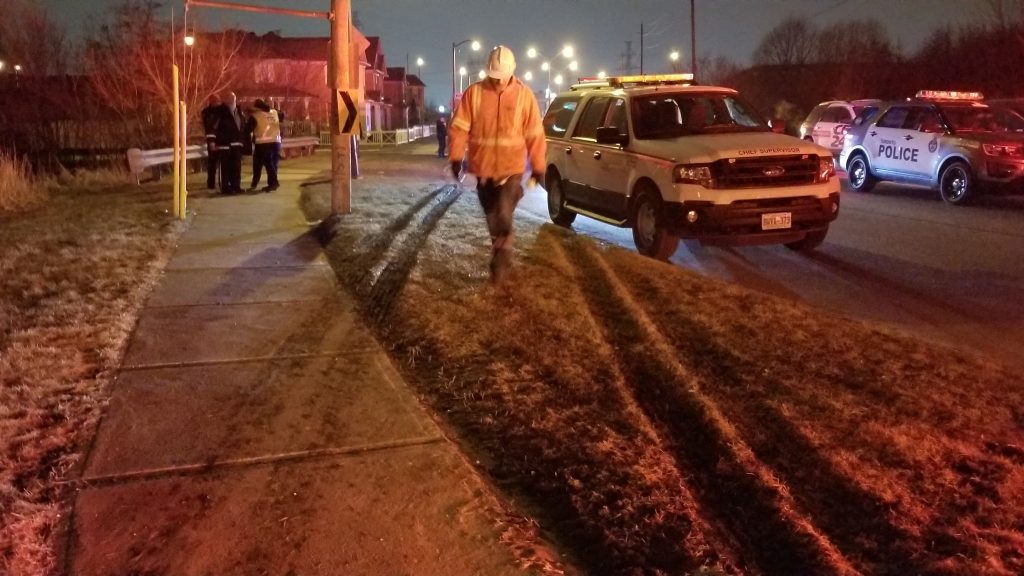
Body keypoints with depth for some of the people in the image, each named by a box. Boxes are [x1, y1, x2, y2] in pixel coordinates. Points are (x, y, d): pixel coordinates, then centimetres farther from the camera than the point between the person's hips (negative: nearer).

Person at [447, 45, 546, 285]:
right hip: (483, 169, 2)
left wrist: (537, 166, 0)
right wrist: (456, 156, -9)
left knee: (503, 216, -14)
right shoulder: (474, 92, -3)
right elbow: (459, 127, -2)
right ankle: (501, 259, 35)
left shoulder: (524, 95, -4)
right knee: (492, 218, 15)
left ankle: (500, 261, 2)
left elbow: (535, 134, 0)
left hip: (511, 169, -2)